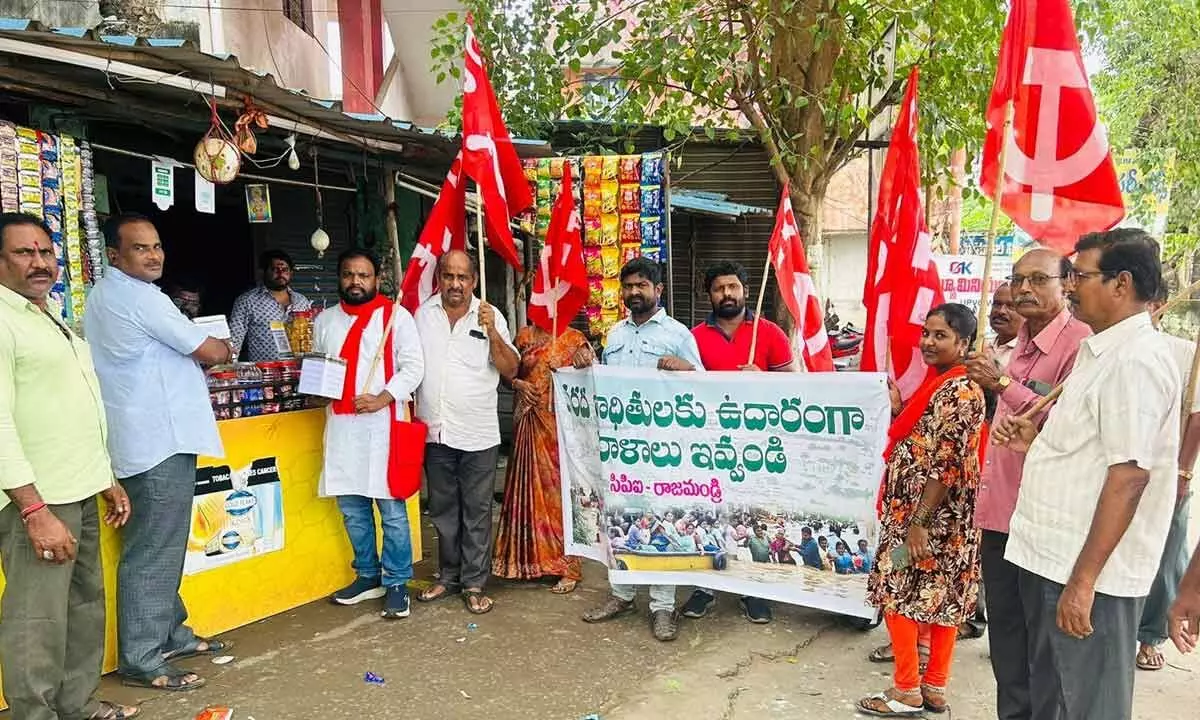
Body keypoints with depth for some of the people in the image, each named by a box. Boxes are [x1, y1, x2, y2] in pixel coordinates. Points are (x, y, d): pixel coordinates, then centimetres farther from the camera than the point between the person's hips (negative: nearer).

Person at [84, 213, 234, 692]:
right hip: (161, 439, -11)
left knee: (162, 547, 18)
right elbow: (208, 351, -11)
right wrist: (224, 350, 9)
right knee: (153, 553, -4)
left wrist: (201, 350, 12)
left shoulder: (104, 295, 17)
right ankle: (140, 661, 4)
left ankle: (170, 635, 29)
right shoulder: (139, 297, -15)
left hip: (149, 436, 11)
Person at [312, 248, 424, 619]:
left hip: (383, 424, -5)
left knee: (392, 508, -2)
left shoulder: (396, 316, 0)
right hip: (341, 426, 5)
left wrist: (382, 398, -16)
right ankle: (368, 576, 28)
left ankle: (396, 583, 10)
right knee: (352, 508, 12)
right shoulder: (325, 320, 15)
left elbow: (413, 367, -4)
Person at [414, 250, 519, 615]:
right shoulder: (422, 314, 4)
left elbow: (510, 370, -5)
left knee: (477, 512, 5)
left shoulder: (490, 316, -2)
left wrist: (492, 331, -18)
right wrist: (411, 413, 3)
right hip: (435, 432, 3)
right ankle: (449, 576, 29)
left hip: (478, 434, -2)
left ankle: (474, 584, 16)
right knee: (443, 511, 15)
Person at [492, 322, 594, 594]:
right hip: (530, 423, 4)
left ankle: (568, 564, 6)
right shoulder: (525, 335, 10)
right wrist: (518, 383, -6)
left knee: (559, 489, -3)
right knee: (529, 487, 7)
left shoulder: (573, 339, 1)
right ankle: (531, 556, 21)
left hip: (560, 425, -3)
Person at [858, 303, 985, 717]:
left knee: (897, 596, -1)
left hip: (929, 515, -10)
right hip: (939, 517, 10)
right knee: (940, 599, 14)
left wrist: (918, 521, -22)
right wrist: (897, 408, 3)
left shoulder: (959, 392, -19)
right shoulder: (938, 383, 11)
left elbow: (946, 465, -23)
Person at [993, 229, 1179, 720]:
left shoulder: (1136, 360, -17)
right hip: (1051, 556, 9)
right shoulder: (1101, 350, 14)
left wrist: (1083, 580, -24)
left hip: (1089, 571, -9)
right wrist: (1036, 441, 4)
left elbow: (1129, 473, -23)